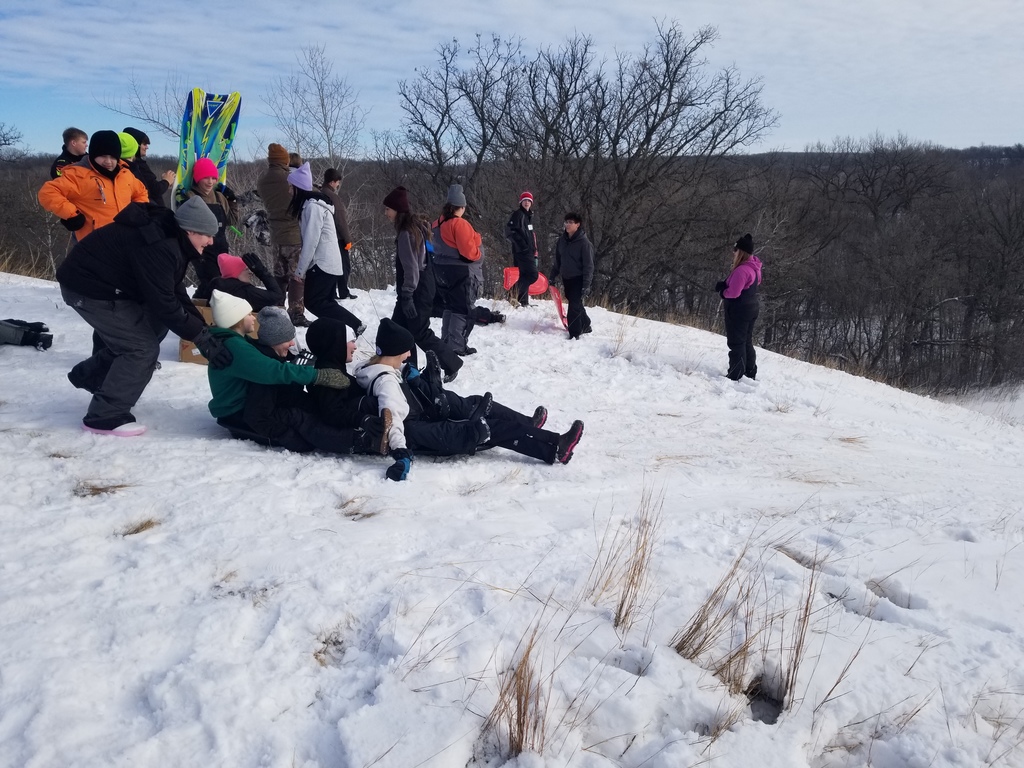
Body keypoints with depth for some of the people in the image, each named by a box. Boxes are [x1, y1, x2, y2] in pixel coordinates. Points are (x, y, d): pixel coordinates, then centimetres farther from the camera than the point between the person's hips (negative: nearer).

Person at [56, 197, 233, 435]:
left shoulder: (170, 240, 4)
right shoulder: (158, 247, -30)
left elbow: (176, 293, 5)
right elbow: (164, 303, -31)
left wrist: (205, 330, -3)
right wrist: (202, 338, -26)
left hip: (102, 282, 10)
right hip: (90, 288, -10)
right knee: (142, 347, -11)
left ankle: (91, 374, 35)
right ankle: (105, 417, -3)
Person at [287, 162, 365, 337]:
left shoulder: (313, 206, -17)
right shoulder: (312, 203, 14)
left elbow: (311, 240, -20)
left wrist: (300, 269, -15)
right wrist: (302, 265, 10)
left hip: (323, 263, -10)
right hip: (326, 262, 10)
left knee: (313, 302, -7)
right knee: (325, 301, 10)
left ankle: (355, 325, -7)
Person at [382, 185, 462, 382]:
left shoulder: (407, 232, -20)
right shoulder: (413, 226, 10)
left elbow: (411, 267, -23)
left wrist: (407, 295, -23)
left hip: (418, 290, -10)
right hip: (419, 287, 10)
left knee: (420, 333, -2)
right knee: (398, 327, 10)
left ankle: (452, 363, 9)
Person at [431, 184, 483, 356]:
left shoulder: (437, 225, 9)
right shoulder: (460, 224, -18)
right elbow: (469, 251, -20)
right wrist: (478, 254, -2)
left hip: (442, 270, 9)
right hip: (461, 271, -9)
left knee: (450, 306, 19)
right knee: (463, 309, -2)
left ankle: (446, 342, 22)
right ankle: (457, 346, -4)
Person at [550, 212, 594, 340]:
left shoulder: (584, 243, -14)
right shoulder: (562, 240, 5)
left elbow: (588, 265, -15)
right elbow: (558, 260, 15)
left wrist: (586, 285, -20)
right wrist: (553, 276, 15)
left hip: (578, 280, -7)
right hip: (566, 278, 7)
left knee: (574, 306, -11)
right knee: (576, 304, 17)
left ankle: (574, 333, -4)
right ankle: (585, 326, 36)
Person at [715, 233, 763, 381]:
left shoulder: (742, 270, -25)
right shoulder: (753, 267, 8)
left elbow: (733, 293, -28)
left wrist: (722, 292, -4)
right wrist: (724, 285, 4)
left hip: (739, 310, -10)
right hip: (751, 308, 10)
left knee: (736, 343, -3)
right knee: (747, 342, 18)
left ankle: (735, 375, 1)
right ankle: (750, 373, 26)